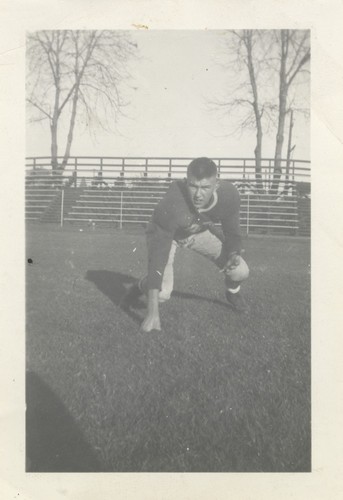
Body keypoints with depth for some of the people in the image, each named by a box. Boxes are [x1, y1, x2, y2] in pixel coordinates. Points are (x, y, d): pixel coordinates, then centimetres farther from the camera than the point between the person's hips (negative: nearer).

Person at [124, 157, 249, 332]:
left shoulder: (229, 195, -30)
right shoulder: (170, 206, -43)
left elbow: (233, 233, -10)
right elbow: (158, 257, -42)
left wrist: (233, 253, -34)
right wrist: (152, 313, -45)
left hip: (202, 231, 4)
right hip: (164, 233, -3)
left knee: (240, 272, -9)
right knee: (162, 294, -22)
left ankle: (232, 291, 29)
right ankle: (142, 286, 16)